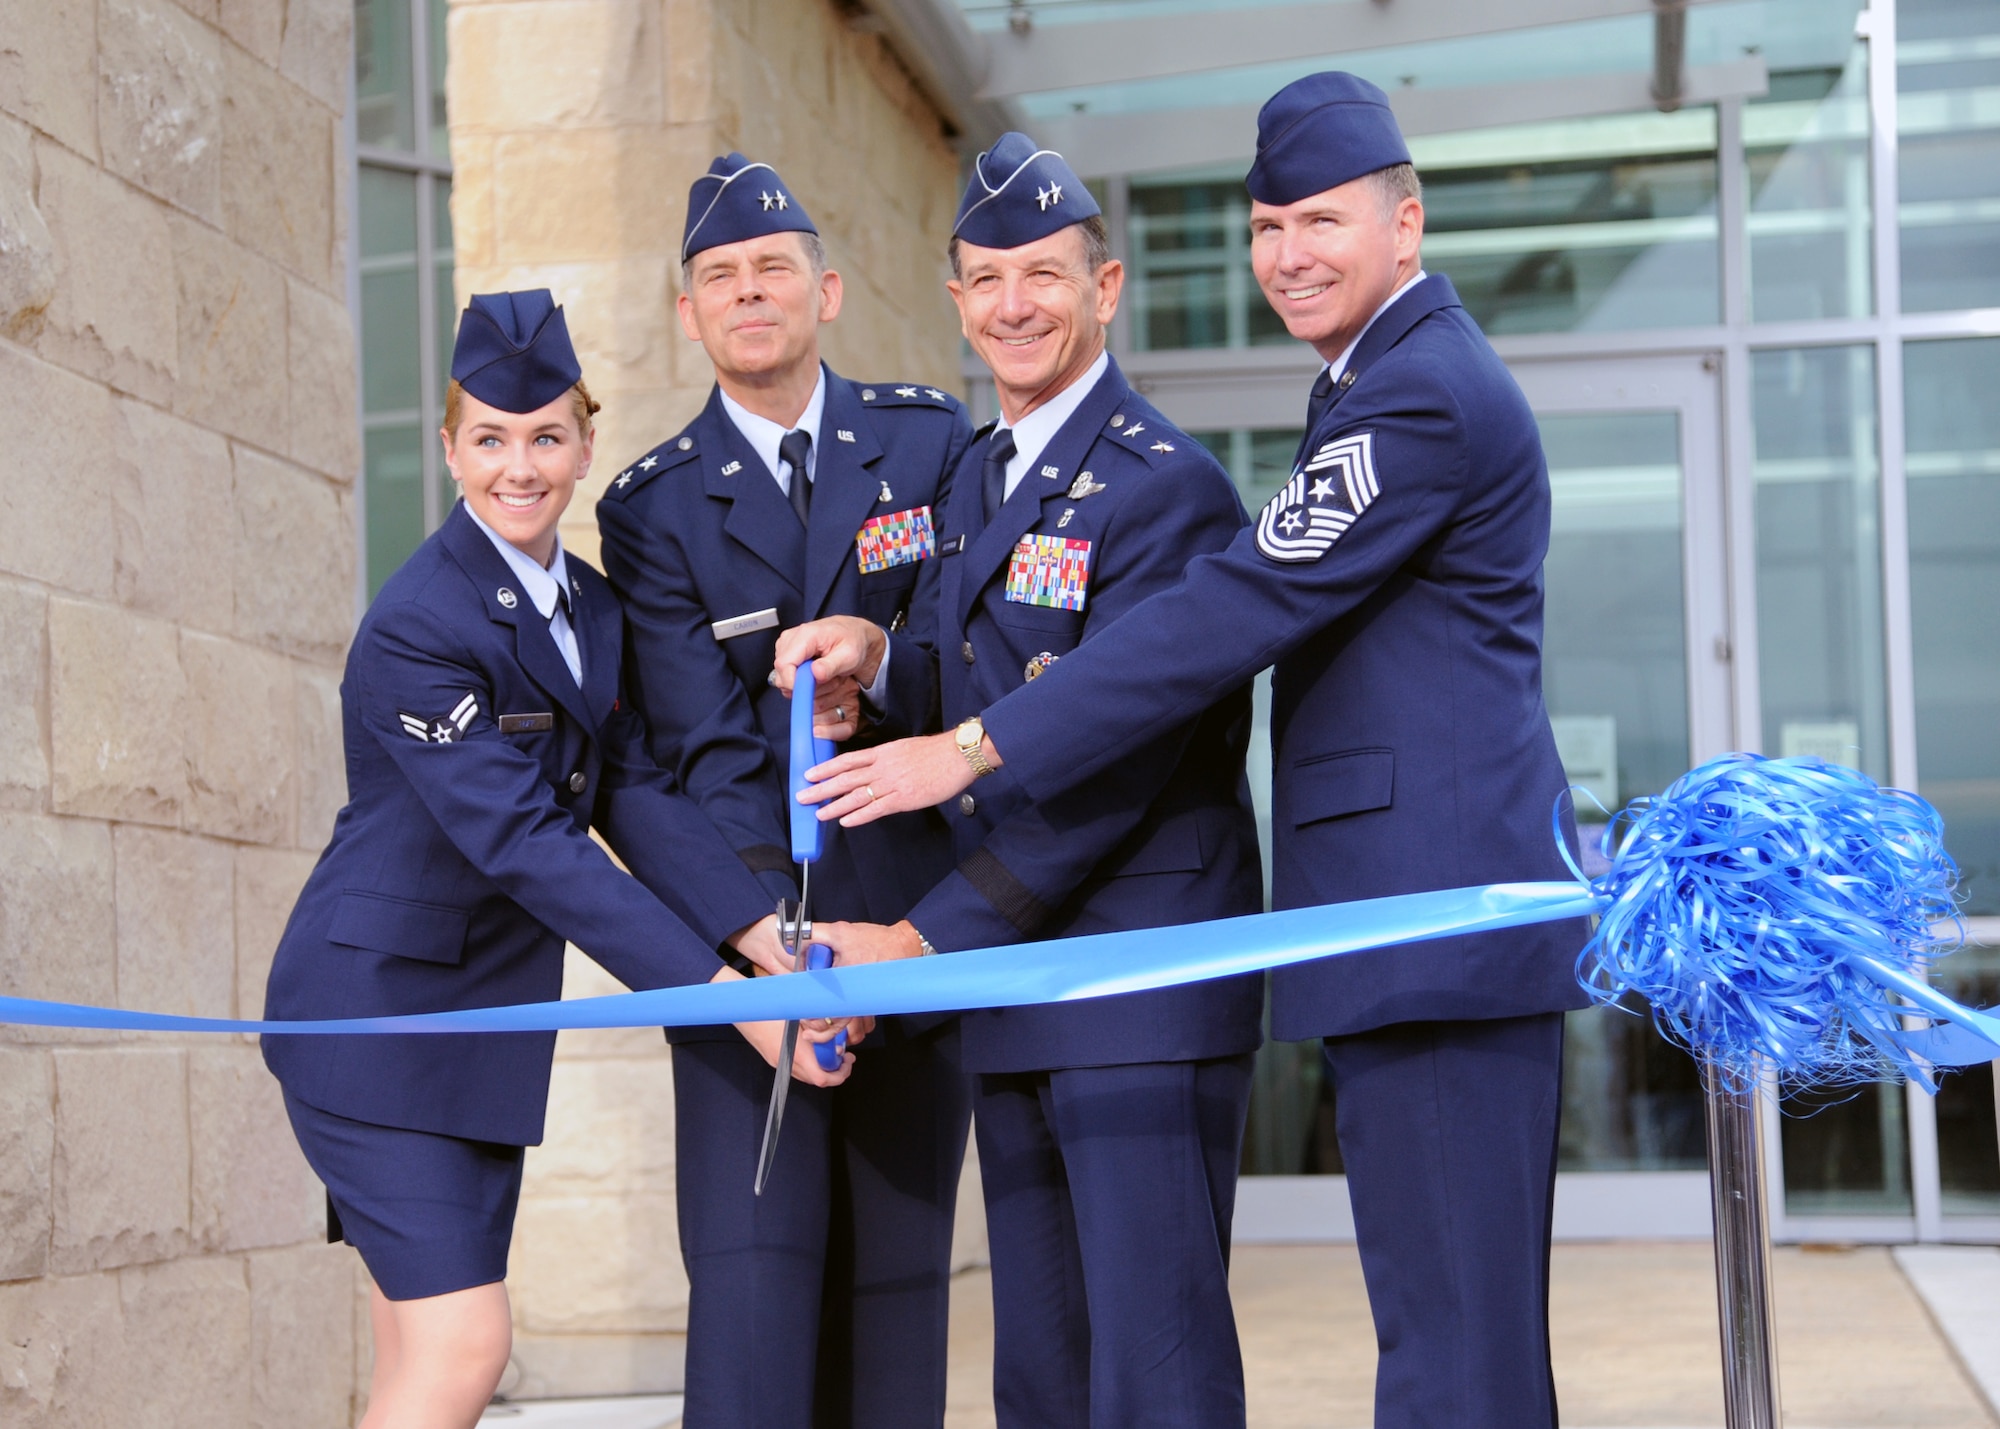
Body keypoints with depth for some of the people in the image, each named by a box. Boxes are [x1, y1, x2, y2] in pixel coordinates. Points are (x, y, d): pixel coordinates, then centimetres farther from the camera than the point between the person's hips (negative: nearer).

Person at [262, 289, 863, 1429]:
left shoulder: (591, 606, 7)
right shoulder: (419, 628, -20)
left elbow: (635, 793, 0)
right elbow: (524, 843, -25)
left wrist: (770, 940, -15)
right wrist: (717, 991, -27)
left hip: (487, 1018, 8)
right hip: (378, 1006, -8)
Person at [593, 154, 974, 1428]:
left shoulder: (932, 440, 7)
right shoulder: (655, 507, 2)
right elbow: (705, 748, -8)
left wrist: (878, 672, -18)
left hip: (914, 915, 2)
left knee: (899, 1283, 6)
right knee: (752, 1274, -9)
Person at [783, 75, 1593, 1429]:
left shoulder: (1424, 390, -13)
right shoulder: (1400, 377, 22)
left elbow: (1238, 609, -18)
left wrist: (975, 750, -15)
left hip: (1437, 911, -11)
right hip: (1426, 912, 11)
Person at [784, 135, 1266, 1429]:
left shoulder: (1165, 484, -11)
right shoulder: (977, 477, 17)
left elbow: (1104, 760, -17)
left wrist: (924, 939, -16)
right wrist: (882, 654, 2)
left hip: (1143, 981, -8)